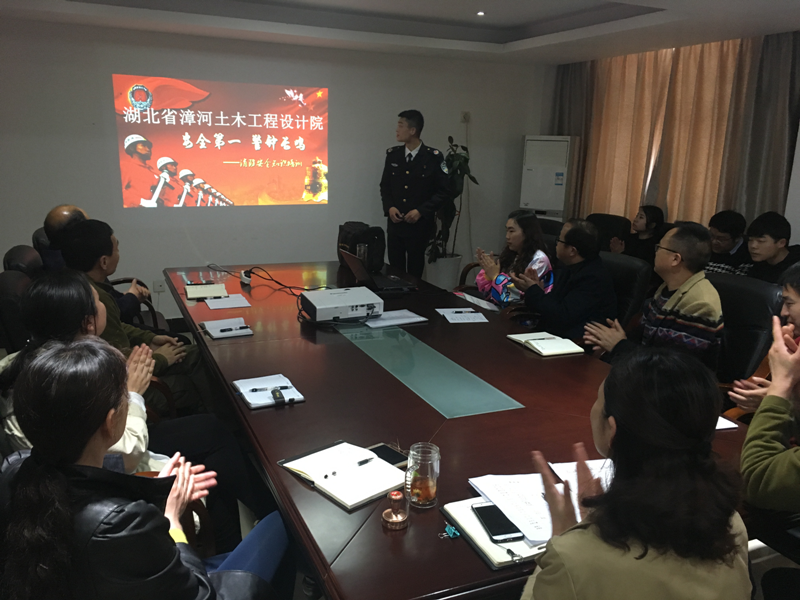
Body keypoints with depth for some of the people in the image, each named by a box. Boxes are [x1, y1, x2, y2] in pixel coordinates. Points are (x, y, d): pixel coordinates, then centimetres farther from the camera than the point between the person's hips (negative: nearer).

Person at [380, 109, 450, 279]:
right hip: (395, 223, 3)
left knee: (415, 271, 5)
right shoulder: (392, 155, 6)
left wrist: (421, 211, -13)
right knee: (395, 271, 5)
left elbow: (443, 190, -4)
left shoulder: (433, 157, -6)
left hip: (420, 225, -3)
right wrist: (389, 207, -4)